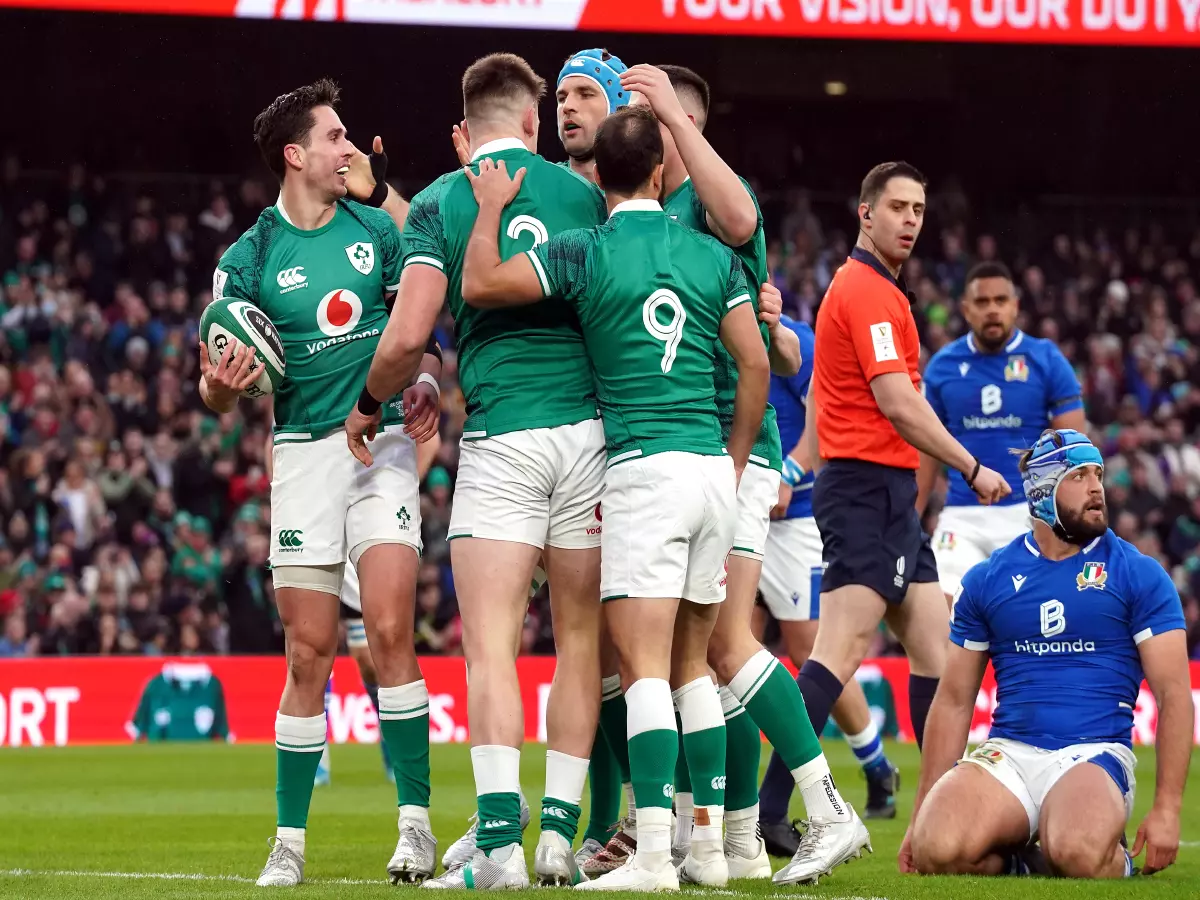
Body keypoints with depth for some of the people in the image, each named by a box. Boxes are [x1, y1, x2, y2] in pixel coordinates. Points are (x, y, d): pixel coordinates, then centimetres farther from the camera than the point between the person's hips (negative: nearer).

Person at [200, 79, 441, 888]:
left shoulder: (377, 230, 5)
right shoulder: (248, 259, -1)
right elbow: (216, 396, 1)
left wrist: (426, 382, -4)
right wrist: (221, 385, -22)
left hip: (384, 442, 1)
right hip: (303, 450, -1)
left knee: (390, 630, -13)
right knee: (309, 653, -2)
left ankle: (416, 820, -7)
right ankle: (290, 841, 7)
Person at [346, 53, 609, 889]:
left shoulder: (438, 202, 1)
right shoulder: (581, 192, 7)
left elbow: (408, 337, -7)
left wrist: (368, 405, 12)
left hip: (499, 436, -2)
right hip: (590, 427, 2)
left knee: (491, 646, -6)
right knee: (580, 638, 12)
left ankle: (500, 839, -19)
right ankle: (560, 830, 10)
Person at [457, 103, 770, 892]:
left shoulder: (586, 251, -4)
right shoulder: (712, 255, 9)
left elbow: (481, 285, -8)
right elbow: (756, 363, 8)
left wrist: (492, 207, 8)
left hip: (642, 469, -5)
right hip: (713, 468, 5)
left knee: (645, 668, -9)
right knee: (693, 663, 14)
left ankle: (653, 854, -18)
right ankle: (710, 842, 14)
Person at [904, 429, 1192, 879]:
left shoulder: (1139, 575, 4)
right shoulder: (986, 580, 12)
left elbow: (1173, 693, 1)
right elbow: (954, 700, 16)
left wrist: (1166, 809, -10)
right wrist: (921, 813, 10)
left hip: (1094, 753, -2)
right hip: (1008, 754, 2)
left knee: (1080, 855, -36)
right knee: (938, 850, -29)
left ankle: (1114, 859, 2)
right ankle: (1012, 862, 5)